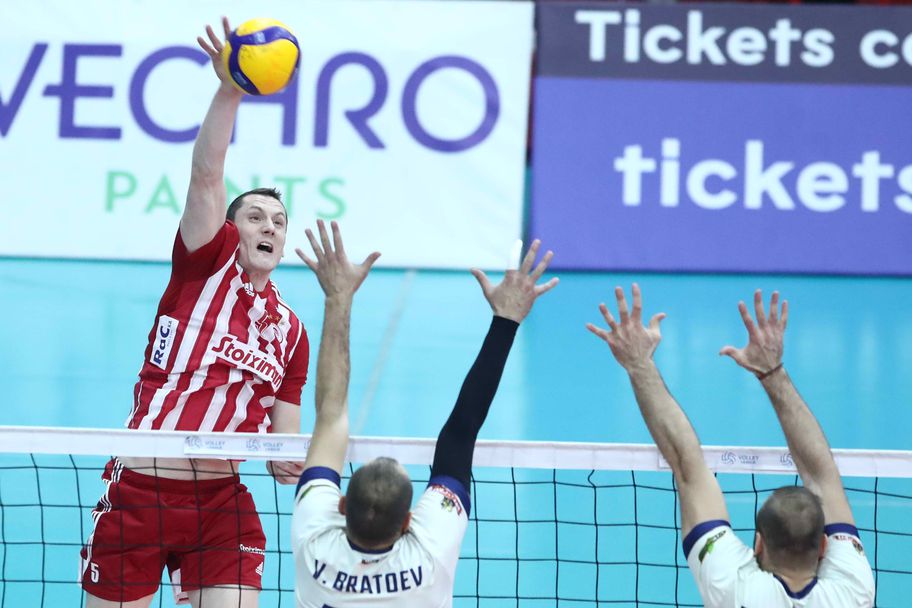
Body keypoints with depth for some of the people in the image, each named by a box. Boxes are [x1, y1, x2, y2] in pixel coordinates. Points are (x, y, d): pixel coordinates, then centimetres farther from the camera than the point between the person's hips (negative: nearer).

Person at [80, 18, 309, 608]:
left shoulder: (289, 330, 13)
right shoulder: (208, 264, 2)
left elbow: (284, 428, 17)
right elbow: (206, 177, -13)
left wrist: (286, 461, -7)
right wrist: (230, 91, -27)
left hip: (221, 503, 3)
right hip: (137, 492, -3)